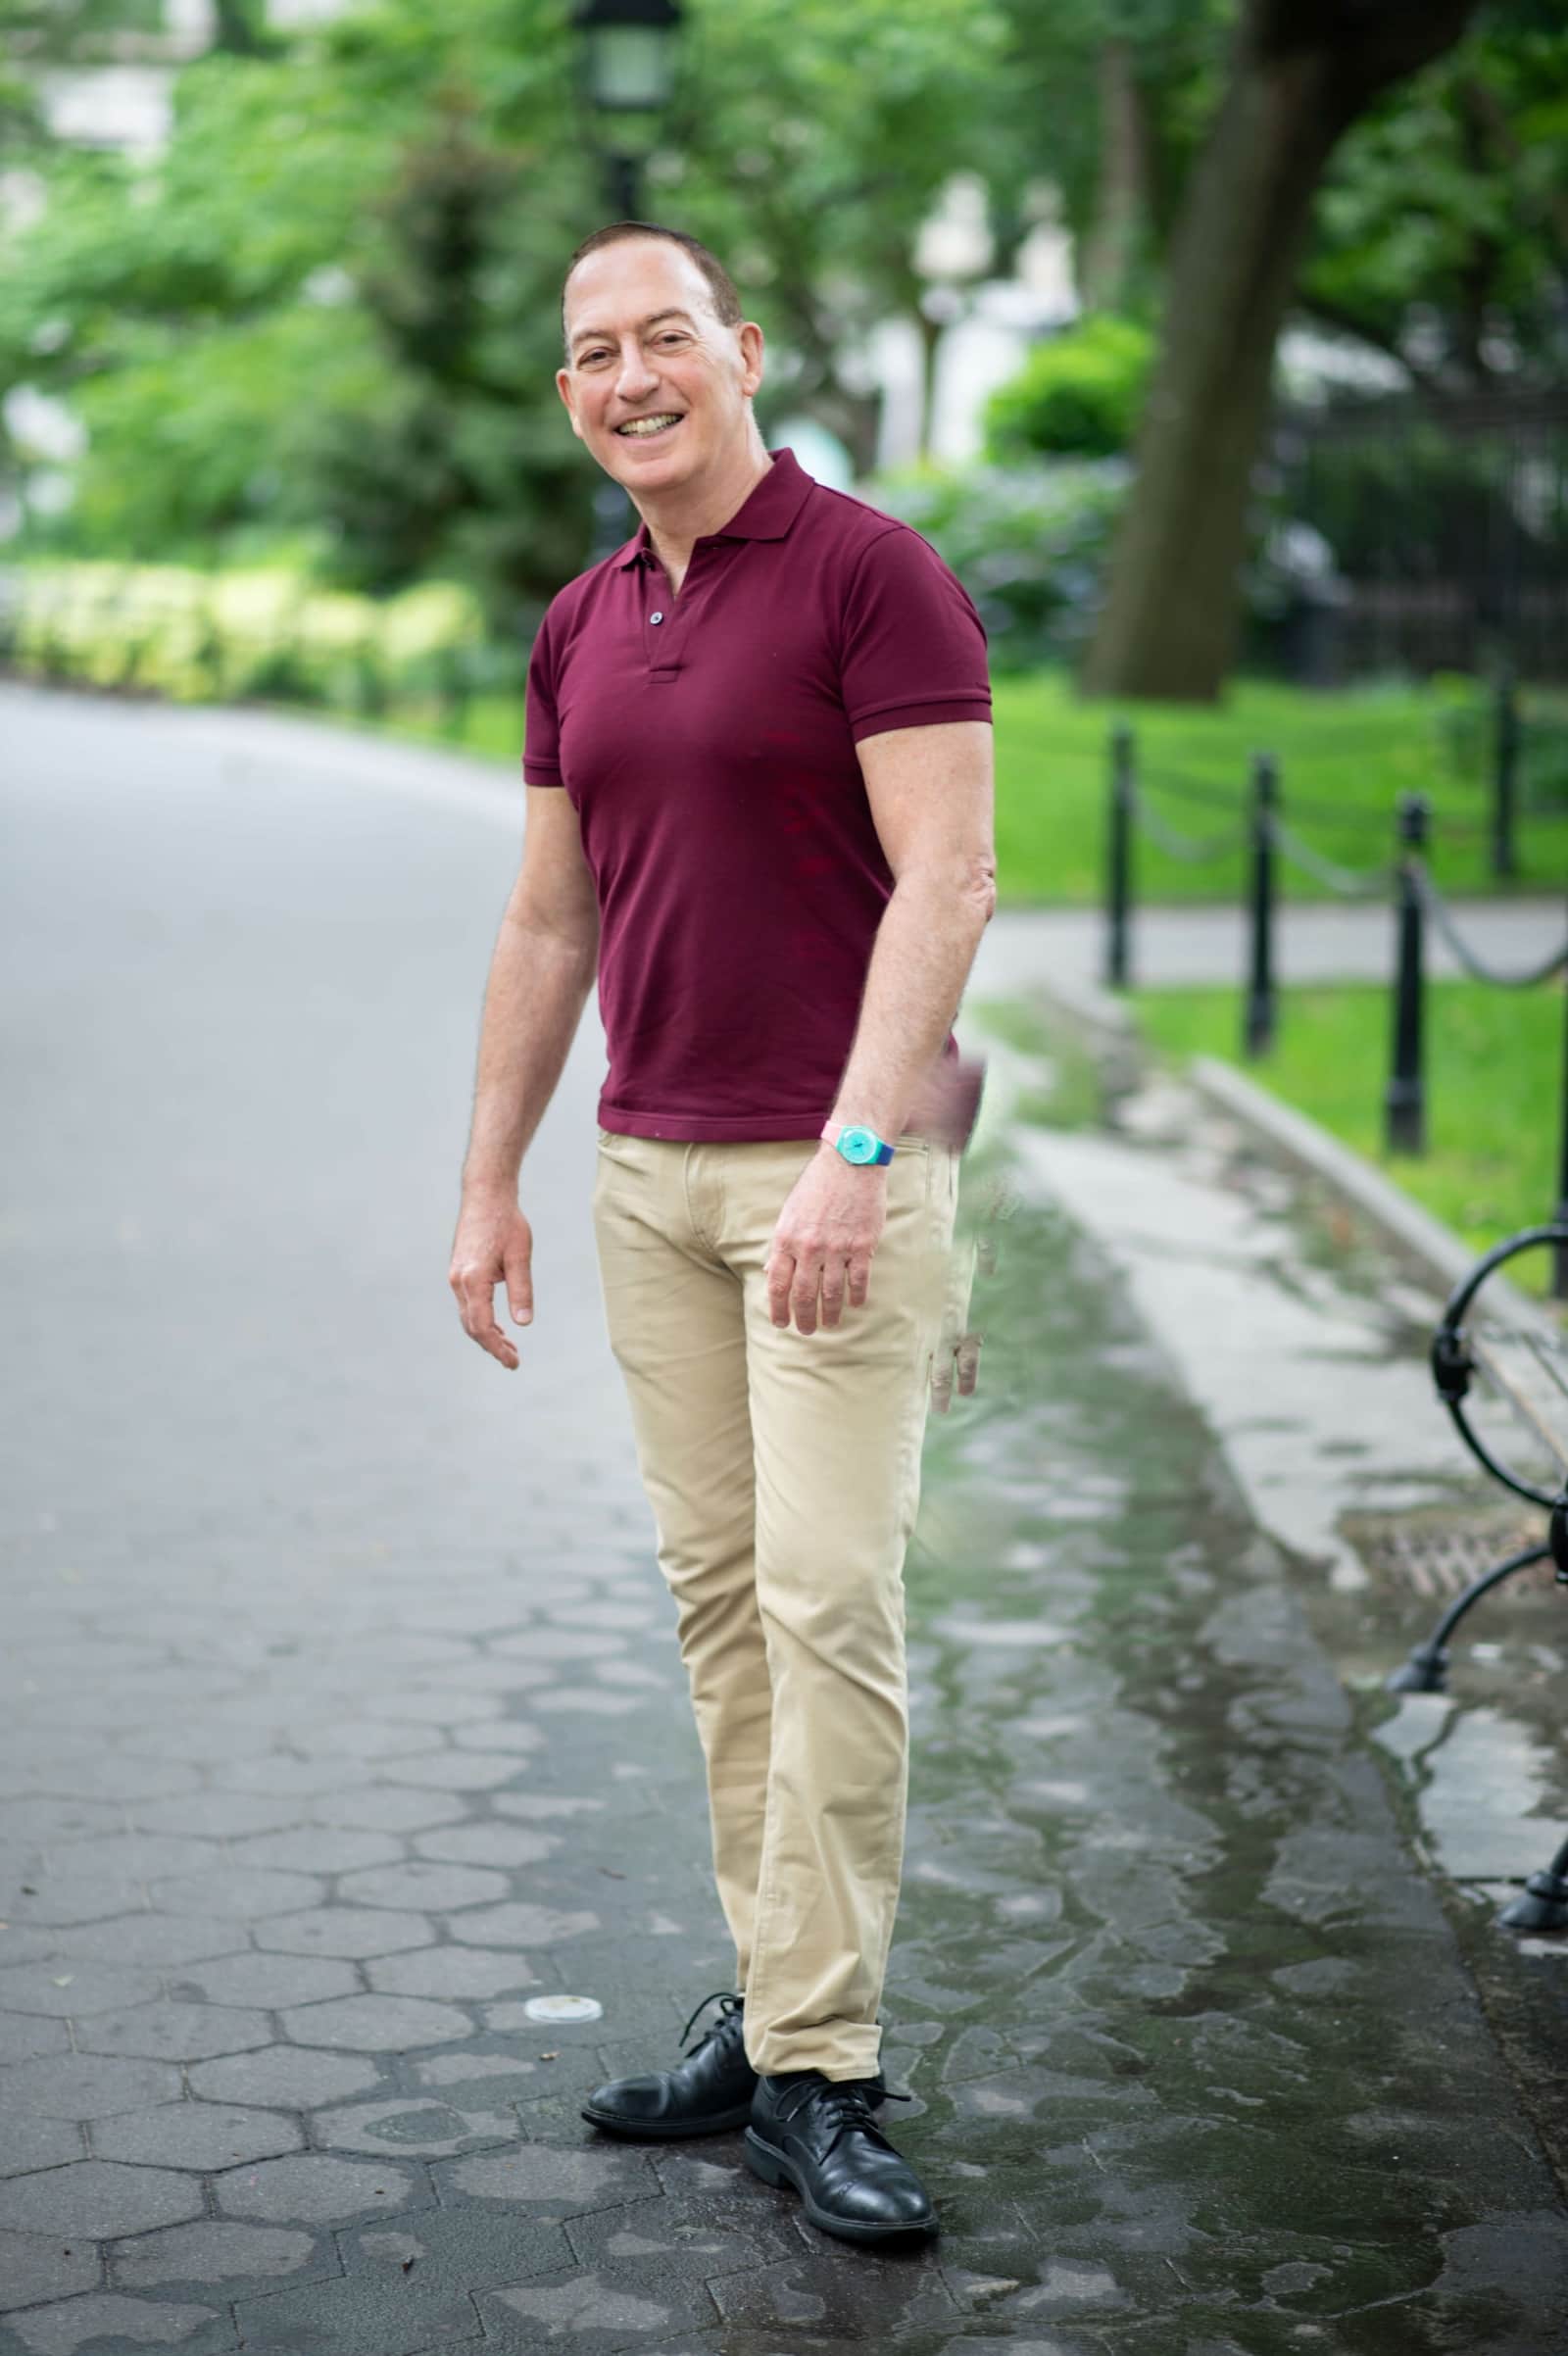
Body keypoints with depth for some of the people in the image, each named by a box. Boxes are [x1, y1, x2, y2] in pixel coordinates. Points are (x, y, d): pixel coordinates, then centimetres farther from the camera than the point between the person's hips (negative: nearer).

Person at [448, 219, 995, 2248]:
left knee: (828, 1602, -9)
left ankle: (814, 2071, -4)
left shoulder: (872, 575, -7)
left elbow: (945, 877, -14)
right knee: (716, 1592, 9)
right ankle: (769, 1994, 17)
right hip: (648, 1169, 7)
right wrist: (489, 1185, 15)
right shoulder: (578, 630, 14)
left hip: (839, 1169, -7)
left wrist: (854, 1152, -23)